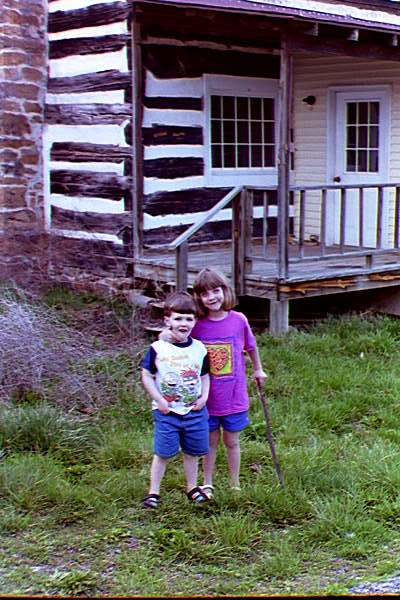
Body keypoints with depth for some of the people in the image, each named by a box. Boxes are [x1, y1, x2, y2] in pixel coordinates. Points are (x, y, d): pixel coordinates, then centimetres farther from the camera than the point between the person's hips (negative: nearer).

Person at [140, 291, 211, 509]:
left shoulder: (199, 349, 3)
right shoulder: (157, 348, -7)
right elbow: (146, 375, -1)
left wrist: (204, 397, -1)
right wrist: (158, 400, -8)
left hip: (194, 411, 3)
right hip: (166, 412, -3)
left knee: (192, 451, 13)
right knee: (162, 453, 1)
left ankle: (192, 487, 30)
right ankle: (153, 492, 12)